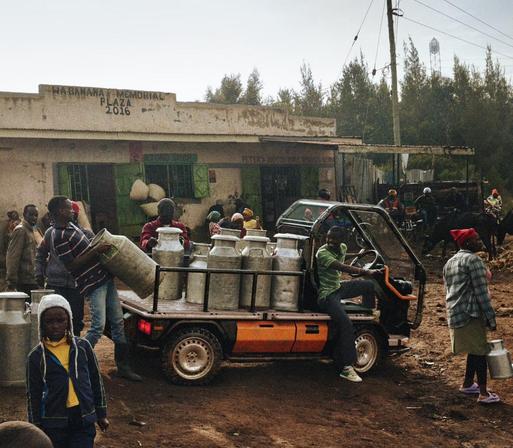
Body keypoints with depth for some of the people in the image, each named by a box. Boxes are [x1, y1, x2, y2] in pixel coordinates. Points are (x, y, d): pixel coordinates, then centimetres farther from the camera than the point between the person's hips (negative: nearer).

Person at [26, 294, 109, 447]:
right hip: (54, 421, 0)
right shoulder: (36, 356, -4)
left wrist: (101, 413, 9)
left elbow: (96, 380, 7)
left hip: (84, 418, 1)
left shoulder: (83, 346, 0)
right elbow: (33, 394, 0)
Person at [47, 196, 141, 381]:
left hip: (105, 278, 9)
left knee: (118, 322, 9)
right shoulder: (58, 237, -18)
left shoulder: (70, 225, 12)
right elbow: (71, 265, -21)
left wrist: (100, 246, 15)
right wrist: (96, 251, -21)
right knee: (98, 326, -13)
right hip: (93, 284, -9)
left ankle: (123, 366, 15)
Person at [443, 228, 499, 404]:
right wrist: (491, 317, -13)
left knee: (474, 350, 19)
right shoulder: (473, 260, -12)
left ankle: (467, 384, 26)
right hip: (470, 314, -9)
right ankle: (484, 394, -1)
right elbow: (481, 292, -15)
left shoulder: (450, 263, 16)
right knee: (480, 352, -3)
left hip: (454, 315, 9)